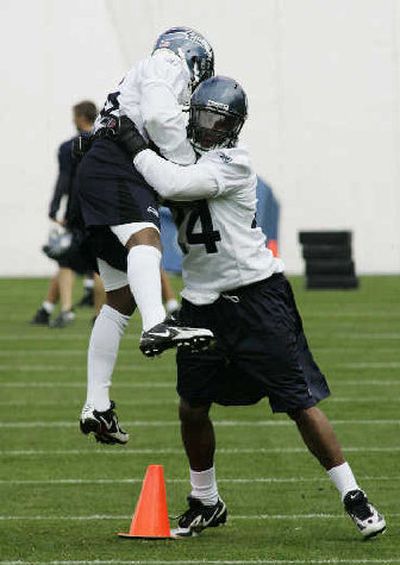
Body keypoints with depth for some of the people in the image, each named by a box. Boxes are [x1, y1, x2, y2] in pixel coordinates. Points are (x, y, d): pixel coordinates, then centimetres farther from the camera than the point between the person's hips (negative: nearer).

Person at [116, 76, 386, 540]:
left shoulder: (232, 164, -15)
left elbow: (173, 185, -28)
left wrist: (136, 148, -16)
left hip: (254, 297, -7)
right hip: (202, 302, 7)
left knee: (300, 402, -6)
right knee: (192, 408, 8)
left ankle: (353, 497, 1)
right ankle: (205, 503, 26)